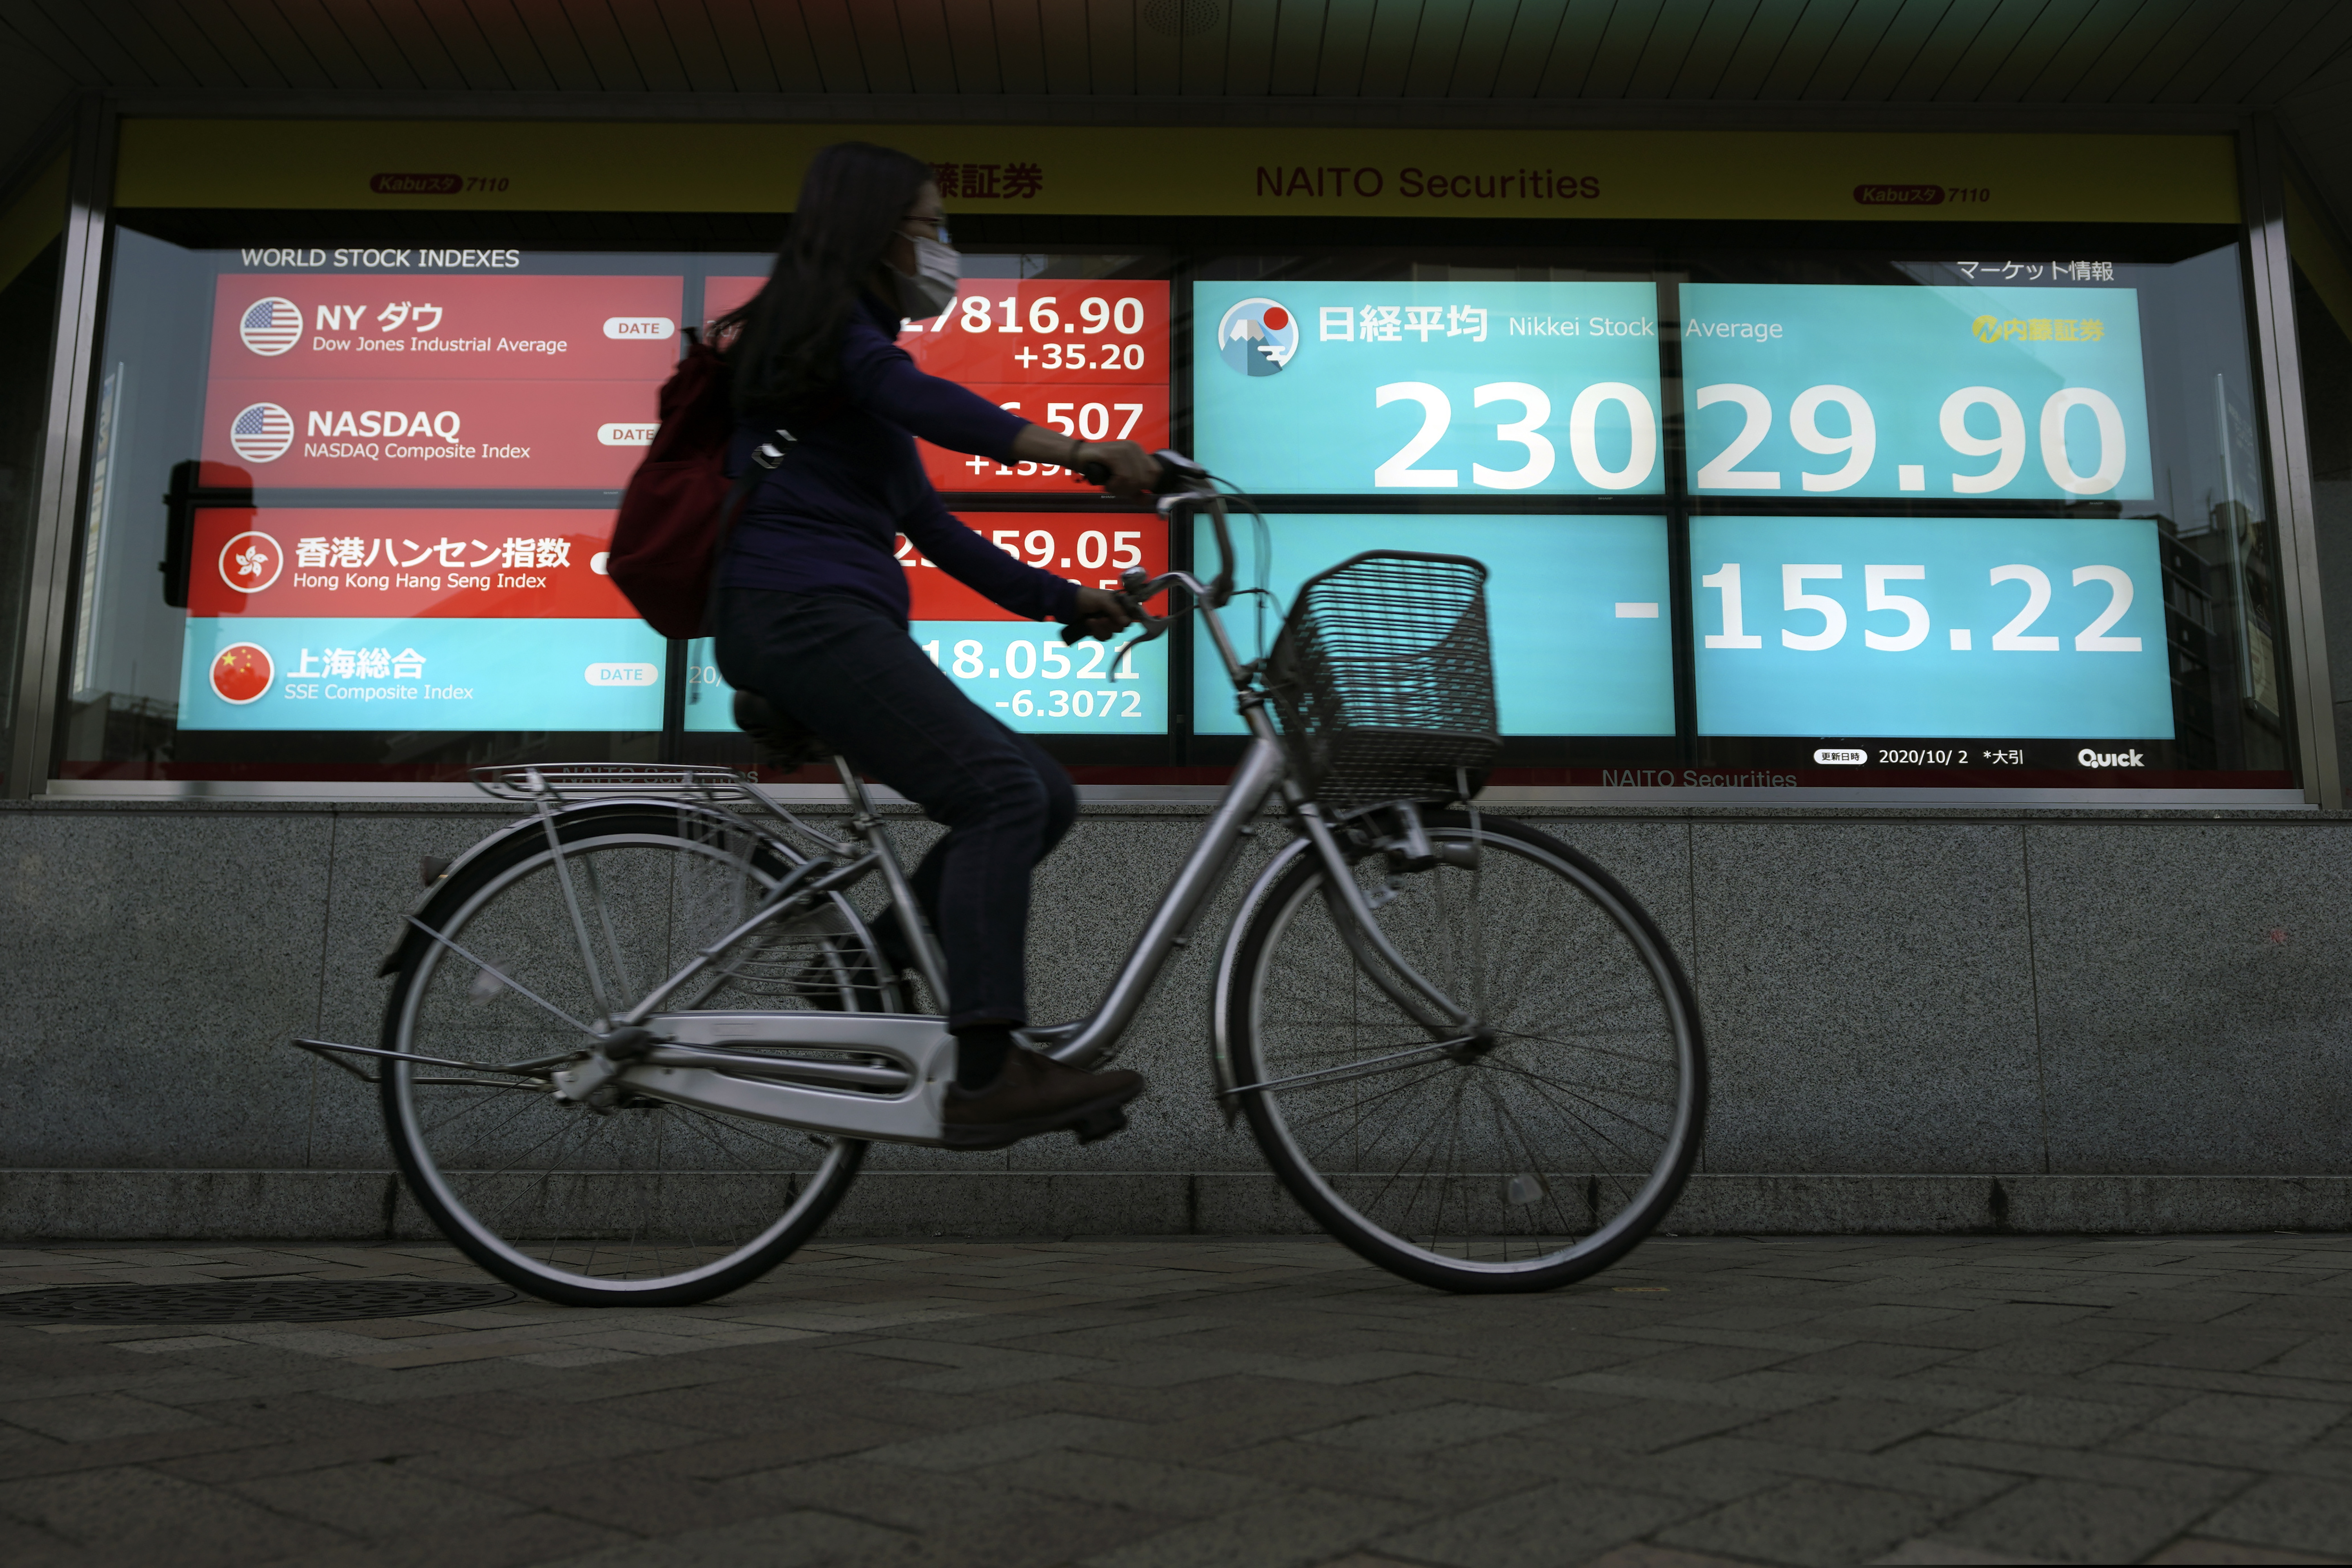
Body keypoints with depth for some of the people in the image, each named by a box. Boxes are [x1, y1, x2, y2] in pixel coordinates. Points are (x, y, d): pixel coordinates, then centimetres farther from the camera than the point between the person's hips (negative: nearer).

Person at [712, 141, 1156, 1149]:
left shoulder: (851, 340, 29)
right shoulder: (829, 319, 2)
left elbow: (931, 529, 25)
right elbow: (921, 401, -22)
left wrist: (1064, 600, 19)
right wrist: (1081, 451, -34)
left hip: (830, 622, 9)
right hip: (805, 612, -9)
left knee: (1044, 797, 3)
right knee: (1002, 792, -23)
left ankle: (870, 964, 5)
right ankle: (987, 1076, -26)